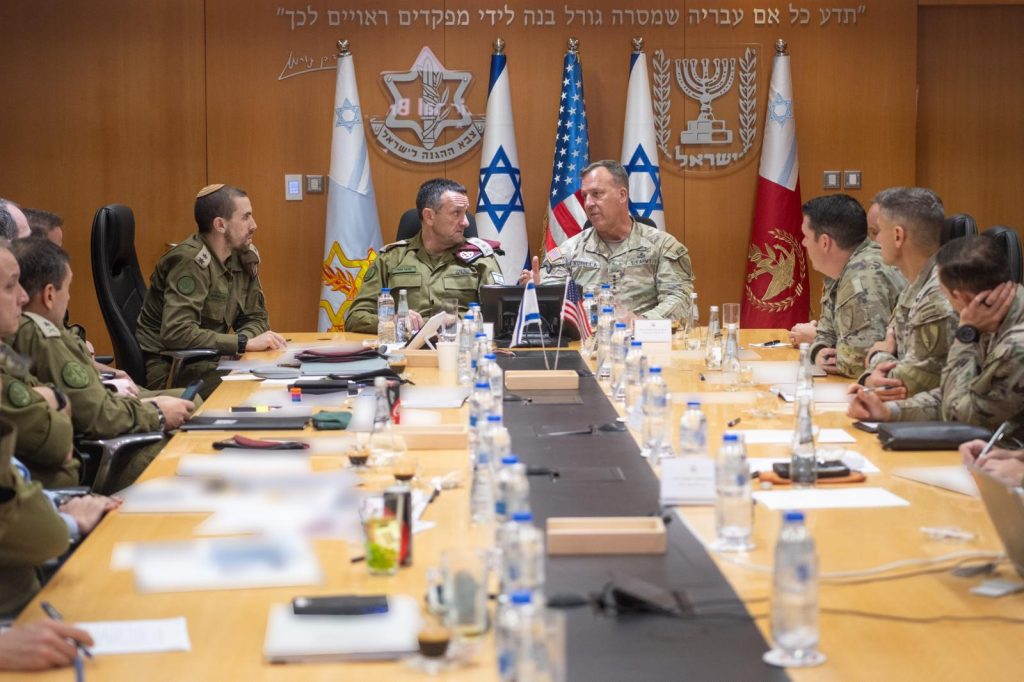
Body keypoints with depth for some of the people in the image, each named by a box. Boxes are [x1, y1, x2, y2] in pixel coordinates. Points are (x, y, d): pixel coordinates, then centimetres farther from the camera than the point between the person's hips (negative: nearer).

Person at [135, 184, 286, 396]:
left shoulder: (246, 257, 4)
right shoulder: (191, 261, -20)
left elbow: (255, 318, 11)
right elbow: (176, 333, -29)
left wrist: (248, 337, -13)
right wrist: (245, 343, -28)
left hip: (206, 361, 8)